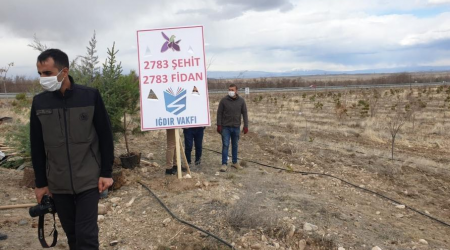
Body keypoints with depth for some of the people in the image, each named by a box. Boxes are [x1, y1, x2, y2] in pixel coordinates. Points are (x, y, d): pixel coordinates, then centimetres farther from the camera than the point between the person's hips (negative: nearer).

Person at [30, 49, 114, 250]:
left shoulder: (90, 96, -8)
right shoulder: (39, 102, -1)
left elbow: (105, 137, -4)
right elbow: (37, 146, 6)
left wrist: (106, 172, -5)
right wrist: (40, 182, 7)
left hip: (89, 181, -3)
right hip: (57, 184, 3)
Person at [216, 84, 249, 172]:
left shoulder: (241, 101, 0)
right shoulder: (224, 100, -5)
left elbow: (244, 113, 3)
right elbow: (219, 113, -2)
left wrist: (246, 126, -1)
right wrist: (219, 125, -6)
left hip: (236, 127, 2)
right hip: (225, 127, -2)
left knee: (235, 145, 13)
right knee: (225, 145, -3)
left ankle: (235, 162, 25)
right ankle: (224, 164, 1)